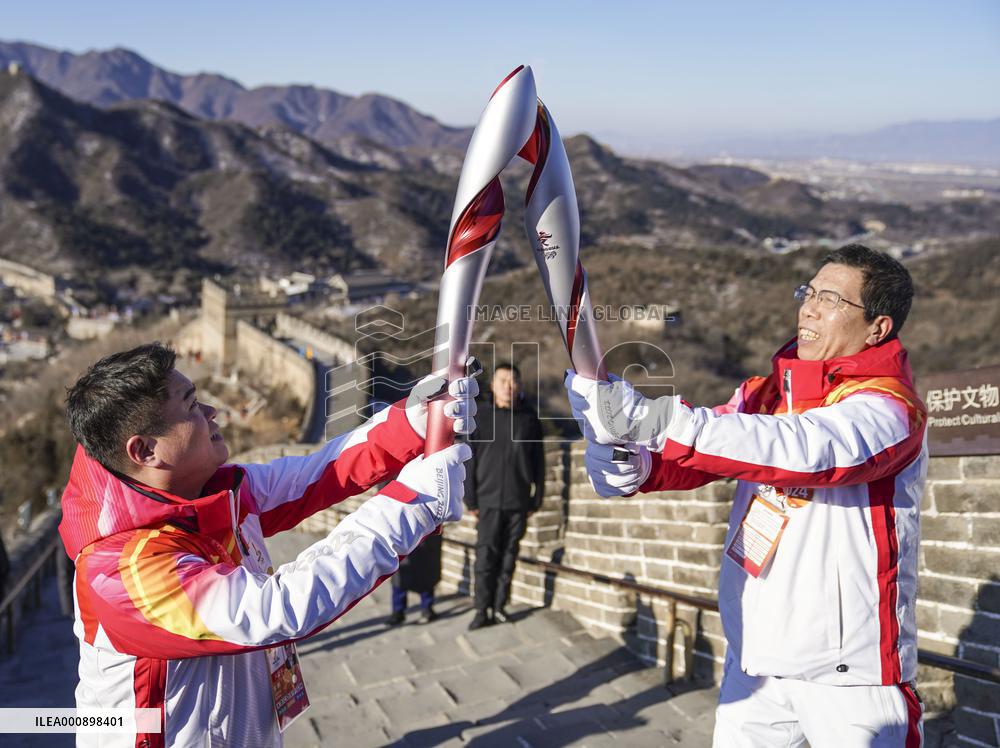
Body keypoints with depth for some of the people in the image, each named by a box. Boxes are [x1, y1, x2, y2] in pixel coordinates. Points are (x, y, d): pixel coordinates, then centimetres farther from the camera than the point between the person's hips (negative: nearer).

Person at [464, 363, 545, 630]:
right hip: (489, 501, -1)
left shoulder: (529, 420, 3)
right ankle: (482, 610, 6)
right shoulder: (482, 418, 1)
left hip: (518, 502, 1)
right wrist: (471, 500, -1)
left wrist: (536, 500, 4)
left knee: (508, 558, 6)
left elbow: (538, 464, 6)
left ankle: (499, 606, 16)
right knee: (485, 558, -2)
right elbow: (470, 462, 2)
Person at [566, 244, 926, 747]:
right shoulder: (764, 393, 8)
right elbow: (694, 457, 3)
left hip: (847, 670, -6)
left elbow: (808, 450, -32)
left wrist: (654, 420, -40)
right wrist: (629, 466, -21)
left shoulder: (887, 408, -14)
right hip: (753, 657, 6)